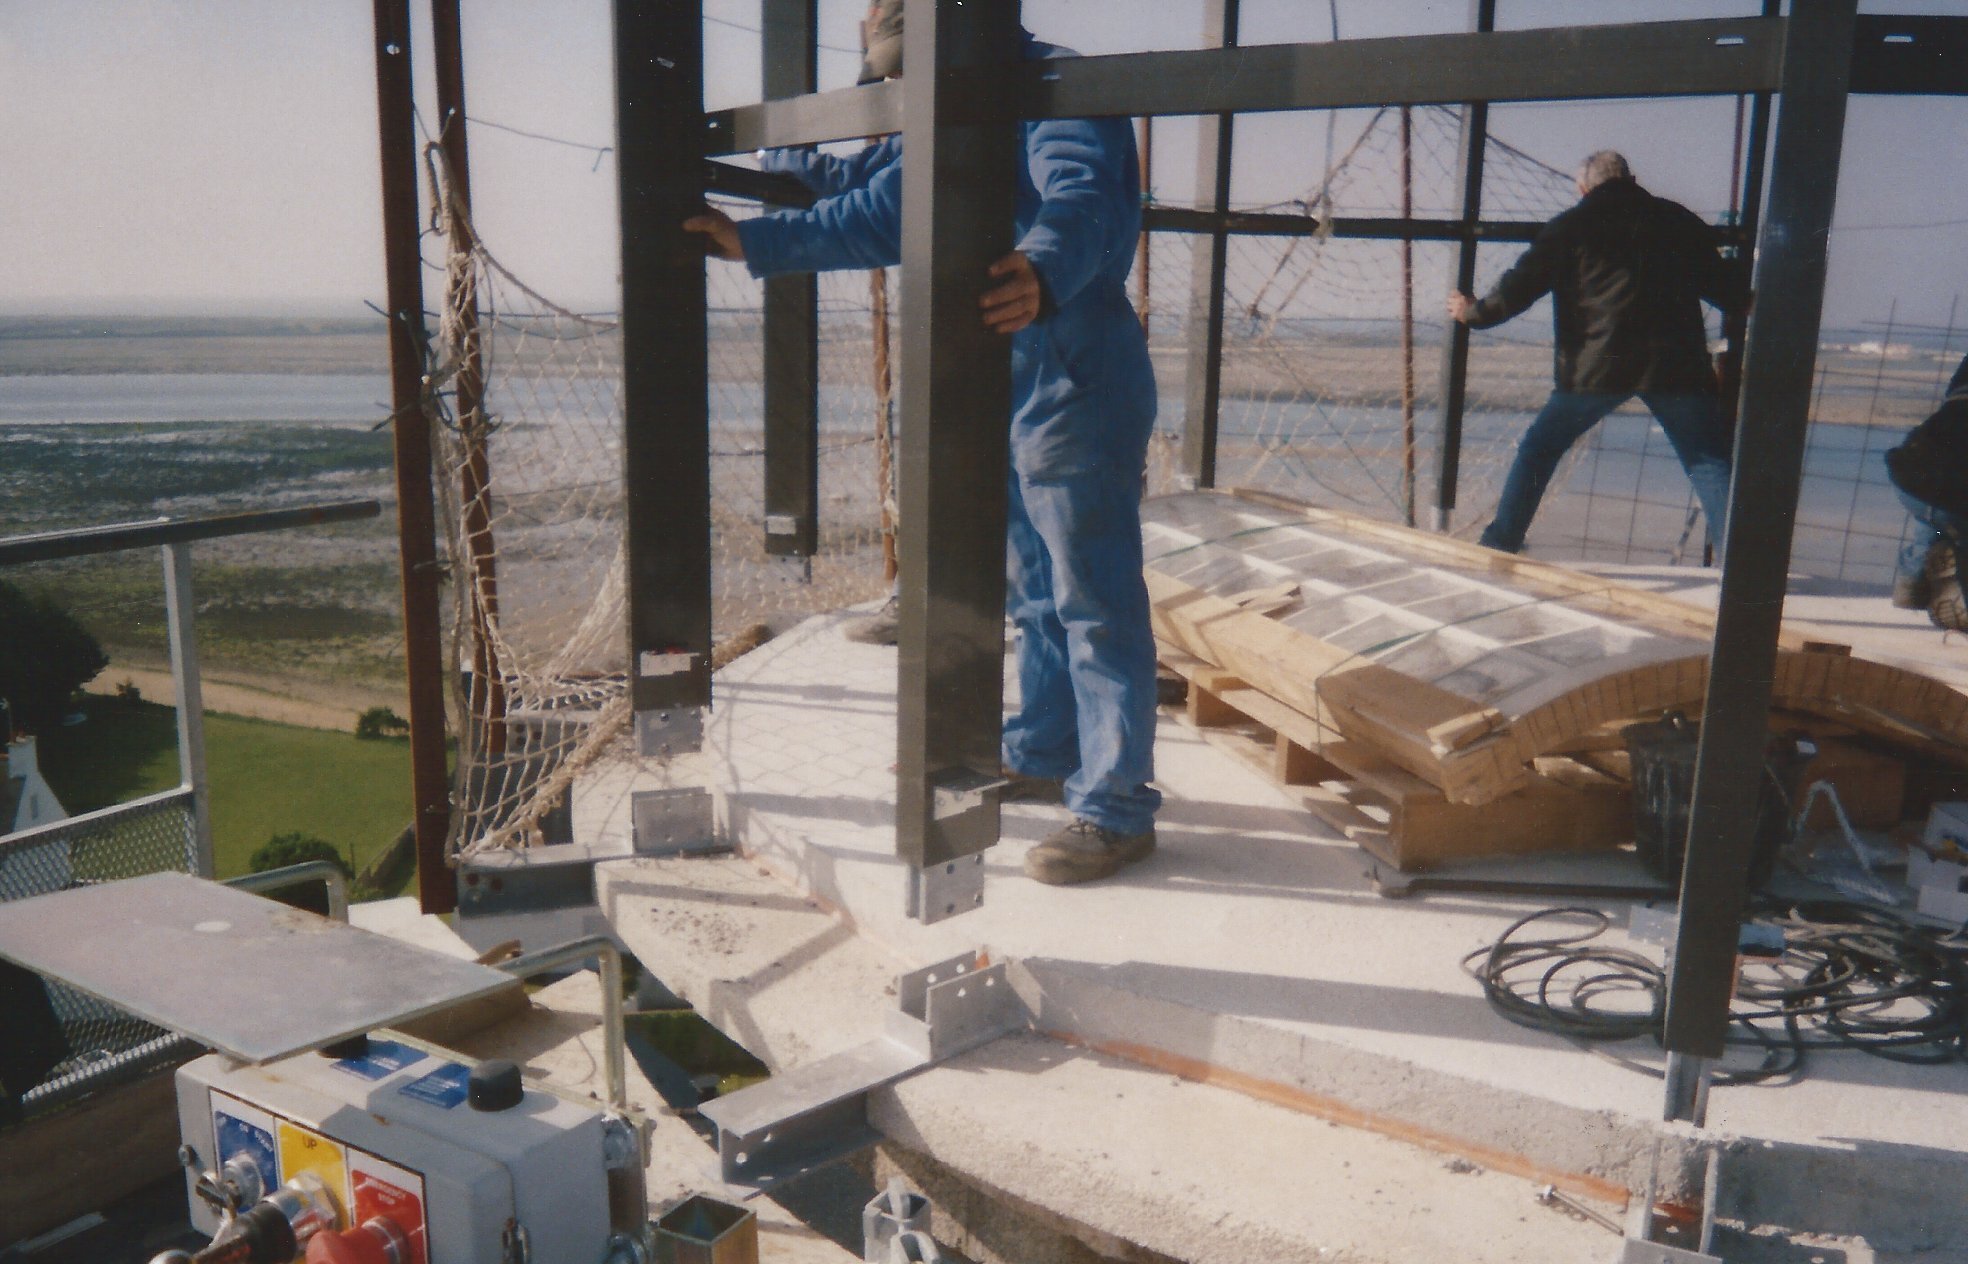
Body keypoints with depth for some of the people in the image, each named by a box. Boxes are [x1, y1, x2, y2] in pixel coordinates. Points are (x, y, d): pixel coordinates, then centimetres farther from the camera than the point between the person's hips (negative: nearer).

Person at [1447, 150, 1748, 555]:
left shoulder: (1569, 227, 9)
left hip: (1596, 366, -1)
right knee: (1710, 461, 7)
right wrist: (1748, 304, 41)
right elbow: (1725, 286, 20)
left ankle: (1500, 543, 16)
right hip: (1675, 365, 1)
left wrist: (1474, 312, 23)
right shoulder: (1678, 219, 15)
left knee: (1538, 449, 15)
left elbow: (1521, 287, 7)